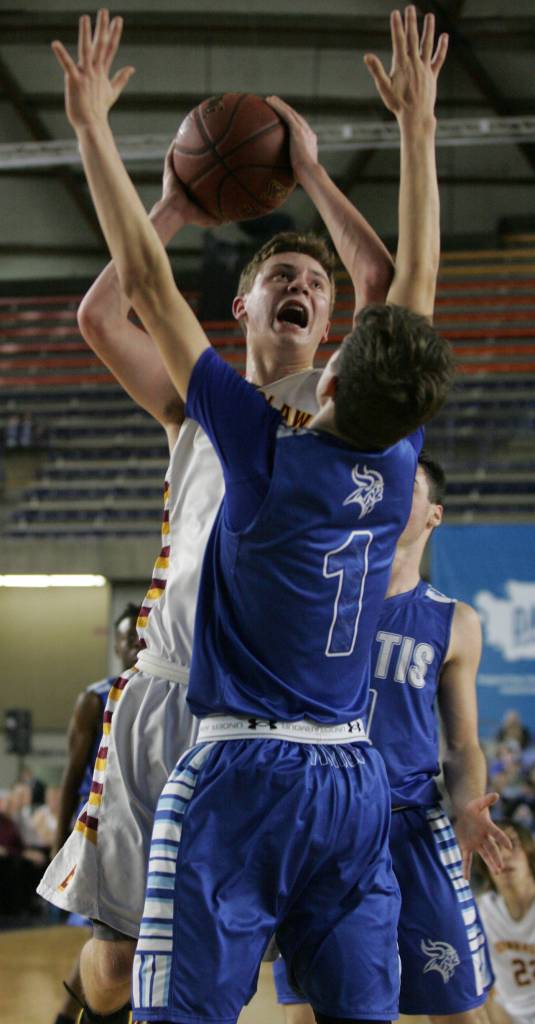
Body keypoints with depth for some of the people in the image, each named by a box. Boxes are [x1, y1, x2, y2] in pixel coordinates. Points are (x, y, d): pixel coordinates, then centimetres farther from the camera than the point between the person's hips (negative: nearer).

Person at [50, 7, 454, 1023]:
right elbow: (417, 277, 11)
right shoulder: (398, 464, 1)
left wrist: (91, 124, -4)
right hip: (354, 781, 5)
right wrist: (418, 120, 20)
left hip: (239, 774, -5)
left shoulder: (266, 454, -12)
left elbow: (149, 285, -10)